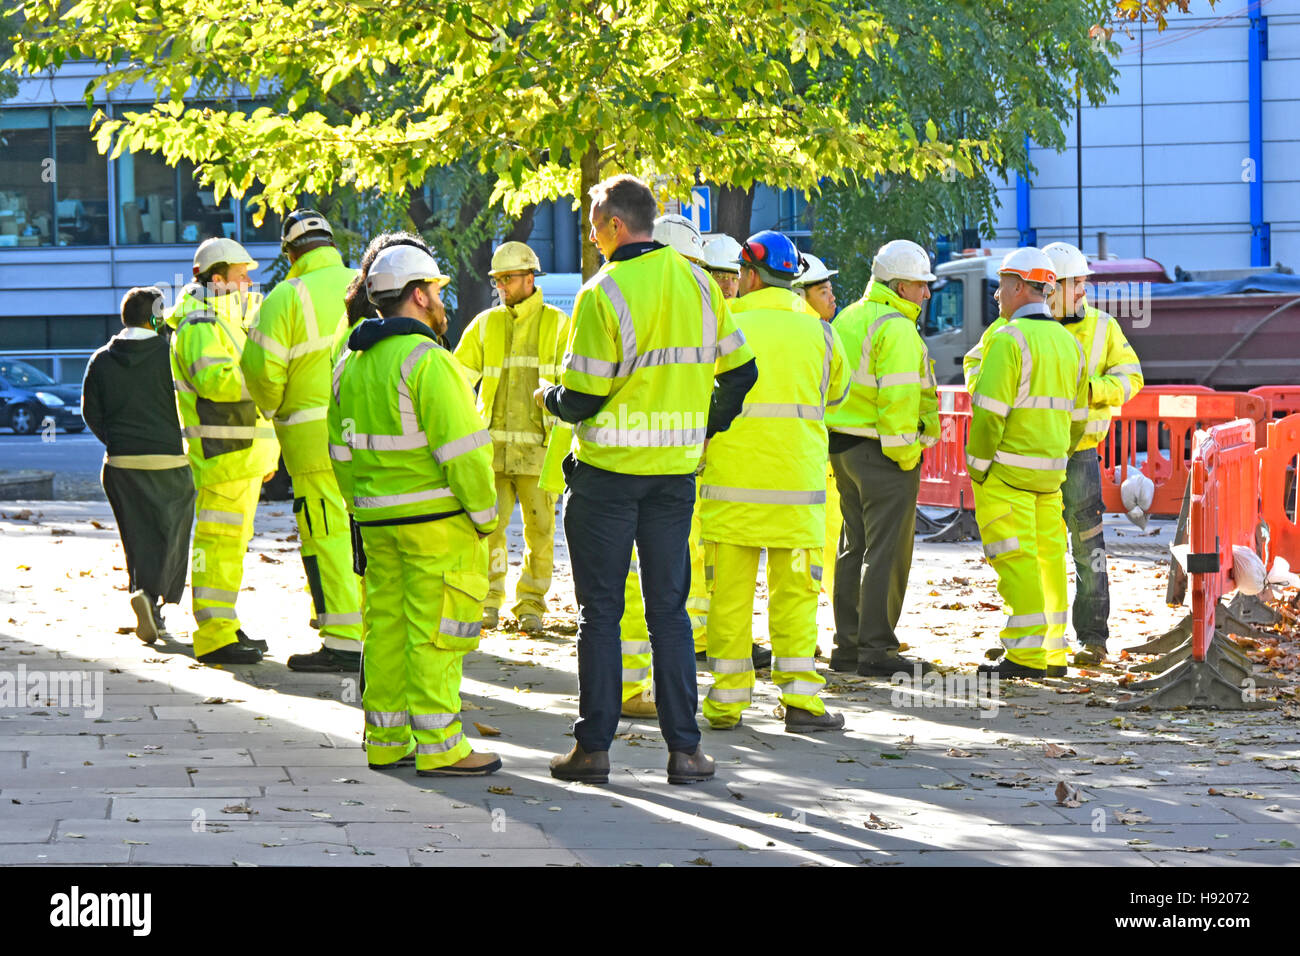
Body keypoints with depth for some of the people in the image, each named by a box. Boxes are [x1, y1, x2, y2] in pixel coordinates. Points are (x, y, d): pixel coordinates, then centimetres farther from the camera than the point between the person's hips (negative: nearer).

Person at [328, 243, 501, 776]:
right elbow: (462, 449, -18)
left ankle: (386, 741, 16)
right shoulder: (426, 360, -15)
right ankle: (438, 747, -4)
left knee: (387, 625, 12)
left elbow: (342, 451, 17)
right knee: (437, 630, -5)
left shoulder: (352, 365, 11)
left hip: (378, 519, 8)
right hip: (436, 516, -8)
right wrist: (484, 512, -10)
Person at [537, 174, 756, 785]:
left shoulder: (603, 294, -14)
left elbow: (582, 399, -15)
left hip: (608, 472, -4)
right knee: (669, 609, 9)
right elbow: (740, 372, 9)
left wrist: (550, 398, 7)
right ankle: (684, 747, 6)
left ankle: (593, 746, 4)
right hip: (676, 470, 5)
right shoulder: (699, 285, 4)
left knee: (600, 611, 3)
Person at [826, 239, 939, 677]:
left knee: (855, 546, 14)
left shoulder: (849, 318, 15)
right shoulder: (897, 329, -15)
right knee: (887, 550, -5)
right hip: (882, 452, -9)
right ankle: (876, 650, -6)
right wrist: (905, 455, -16)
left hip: (844, 444, 9)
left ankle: (847, 645, 18)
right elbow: (897, 398, -22)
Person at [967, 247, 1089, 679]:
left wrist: (977, 466, -12)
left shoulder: (1009, 339, -13)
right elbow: (1077, 415, 18)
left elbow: (990, 410, -18)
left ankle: (1026, 655, -9)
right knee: (1048, 555, 11)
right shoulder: (1067, 341, 13)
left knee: (1015, 558, -7)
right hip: (1049, 470, 8)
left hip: (1006, 468, -8)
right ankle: (1053, 652, 14)